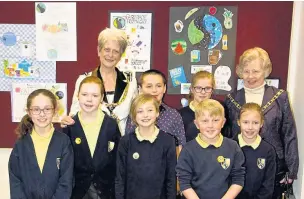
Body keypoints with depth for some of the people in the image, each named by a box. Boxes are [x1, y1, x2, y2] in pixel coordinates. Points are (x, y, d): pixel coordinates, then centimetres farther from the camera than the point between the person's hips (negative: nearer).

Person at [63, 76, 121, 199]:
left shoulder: (112, 124, -3)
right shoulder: (69, 125, -4)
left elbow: (118, 158, 1)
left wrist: (117, 188, -1)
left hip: (105, 188, 0)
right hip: (77, 188, 0)